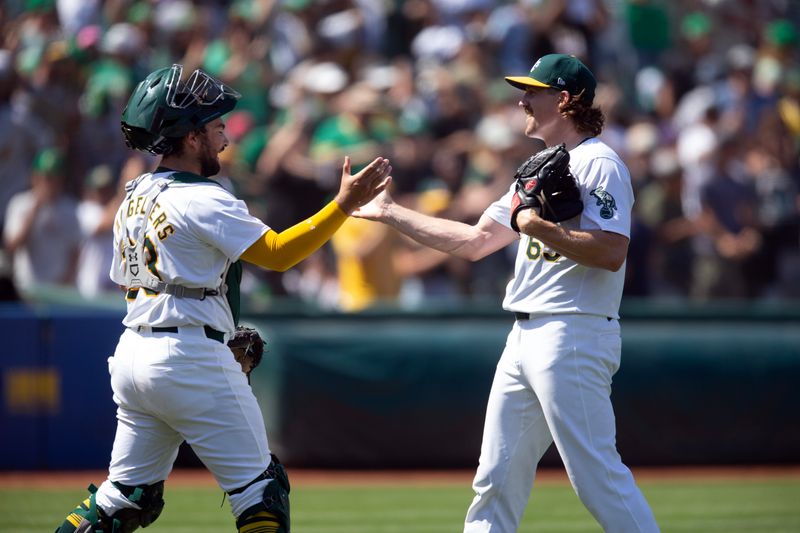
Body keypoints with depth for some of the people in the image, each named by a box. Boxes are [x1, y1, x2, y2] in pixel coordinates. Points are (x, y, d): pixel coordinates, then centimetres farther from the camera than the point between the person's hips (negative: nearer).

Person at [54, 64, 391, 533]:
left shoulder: (134, 198, 13)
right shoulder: (202, 200, -13)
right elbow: (277, 252, -20)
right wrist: (344, 205, -23)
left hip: (132, 353, 9)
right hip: (190, 360, -9)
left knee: (128, 494, 13)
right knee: (259, 486, -1)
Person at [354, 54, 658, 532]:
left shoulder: (599, 164, -9)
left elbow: (611, 252, -21)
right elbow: (476, 241, 23)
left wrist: (541, 228, -21)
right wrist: (390, 212, 23)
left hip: (573, 337, -10)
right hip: (526, 337, 10)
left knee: (596, 473, -12)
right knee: (497, 475, 10)